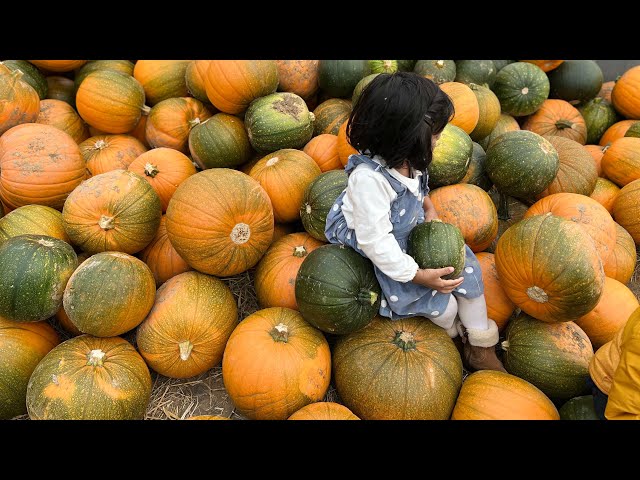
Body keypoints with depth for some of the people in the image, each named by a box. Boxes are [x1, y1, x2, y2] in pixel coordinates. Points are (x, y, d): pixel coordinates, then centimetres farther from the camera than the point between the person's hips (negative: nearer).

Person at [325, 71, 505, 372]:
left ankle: (480, 347, 19)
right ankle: (452, 337, 28)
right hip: (377, 255, -8)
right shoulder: (368, 178, -36)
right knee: (443, 305, -10)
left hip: (412, 234, 8)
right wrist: (418, 275, -27)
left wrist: (428, 206, -4)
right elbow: (375, 240, -32)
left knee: (465, 266, 3)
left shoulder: (407, 158, -10)